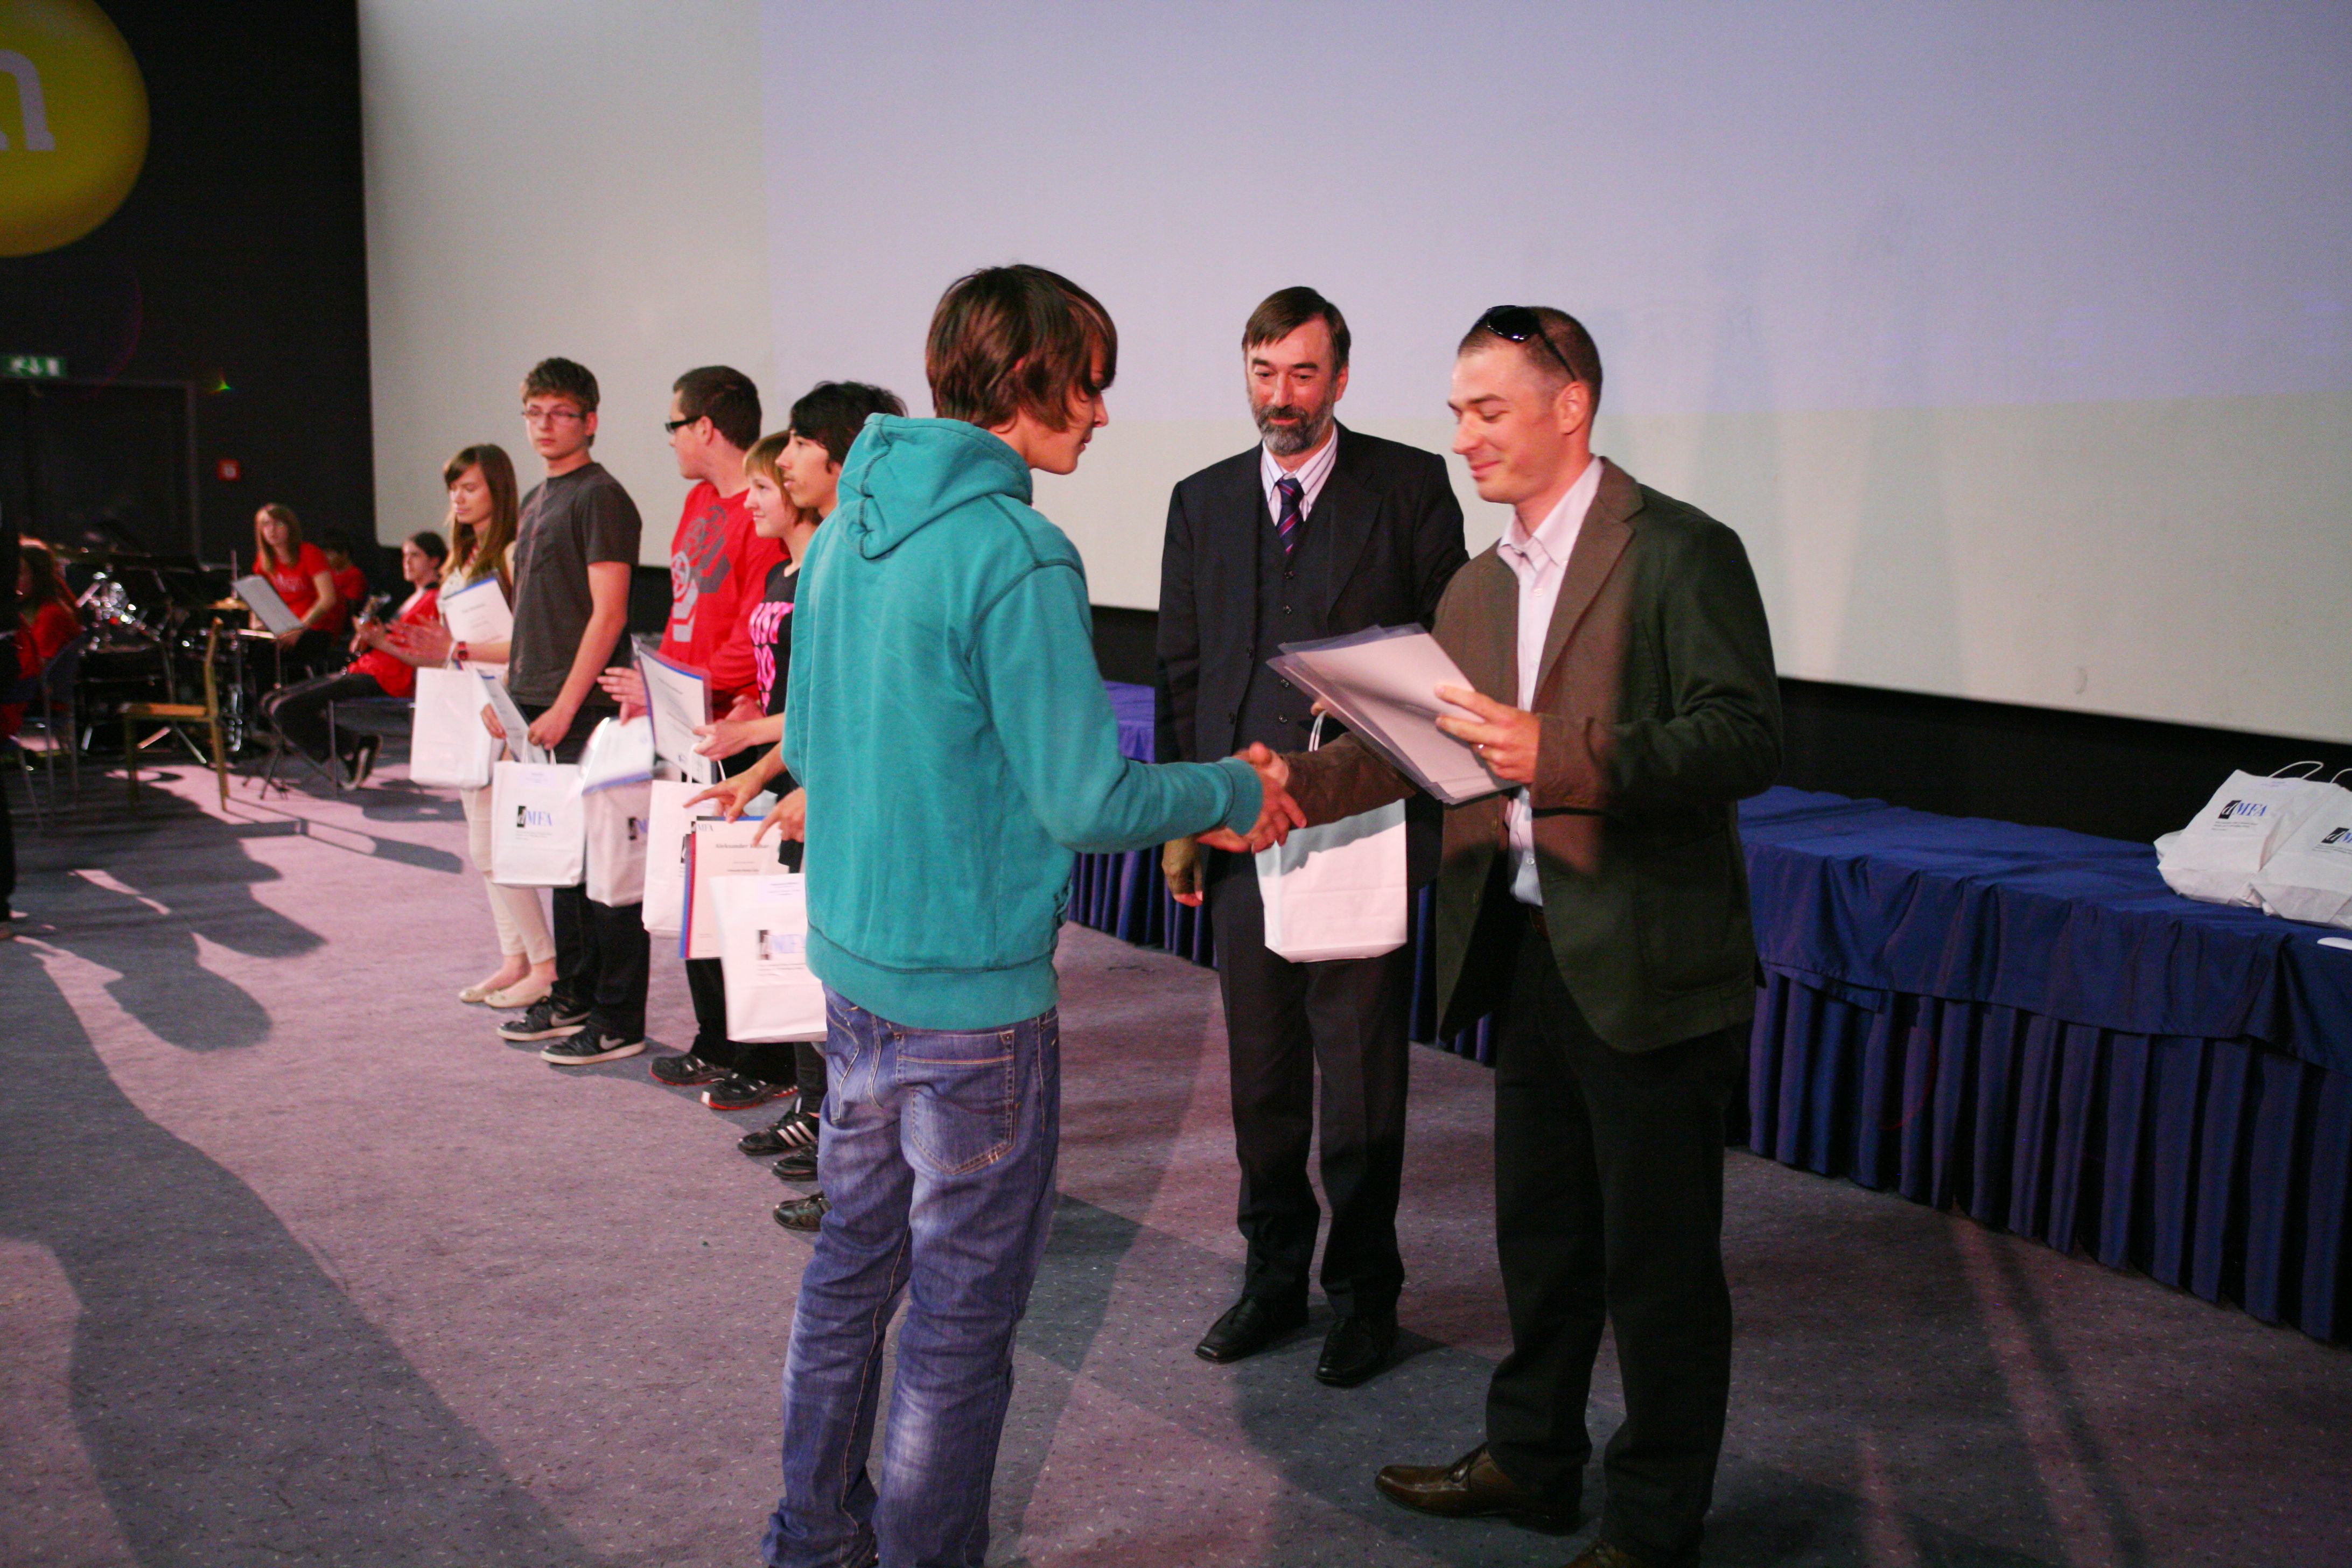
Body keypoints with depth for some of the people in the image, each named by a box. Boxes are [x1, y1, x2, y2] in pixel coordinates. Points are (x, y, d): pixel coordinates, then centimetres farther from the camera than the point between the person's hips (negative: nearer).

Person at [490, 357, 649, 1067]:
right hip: (539, 707, 9)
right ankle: (572, 996, 25)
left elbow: (608, 613, -15)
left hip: (586, 711, -9)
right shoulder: (536, 502, 19)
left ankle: (619, 1021, 1)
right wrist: (511, 690, 17)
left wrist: (566, 705, -18)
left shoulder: (600, 497, -9)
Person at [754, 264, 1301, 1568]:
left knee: (856, 1253, 22)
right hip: (972, 989, -9)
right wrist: (1232, 793, -4)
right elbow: (1088, 803, -20)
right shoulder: (1015, 554, -19)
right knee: (962, 1315, 5)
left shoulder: (848, 529, 7)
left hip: (850, 958, 9)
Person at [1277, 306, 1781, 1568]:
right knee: (1538, 1226, 21)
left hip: (1646, 963, -8)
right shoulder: (1478, 588, 13)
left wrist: (1562, 757, -31)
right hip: (1527, 954, 8)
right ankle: (1531, 1459, 38)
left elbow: (1746, 741, -21)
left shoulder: (1679, 553, -12)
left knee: (1657, 1253, 5)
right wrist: (1289, 786, -2)